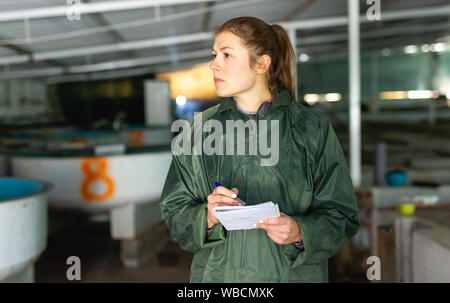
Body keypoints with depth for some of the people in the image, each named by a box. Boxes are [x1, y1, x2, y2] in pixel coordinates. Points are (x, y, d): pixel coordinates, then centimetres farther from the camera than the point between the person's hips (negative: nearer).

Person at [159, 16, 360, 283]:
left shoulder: (313, 129, -5)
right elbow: (174, 212, 2)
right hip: (216, 273, 2)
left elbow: (342, 216, -3)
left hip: (291, 273, -1)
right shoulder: (198, 131, 2)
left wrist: (300, 232, -20)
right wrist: (207, 218, -17)